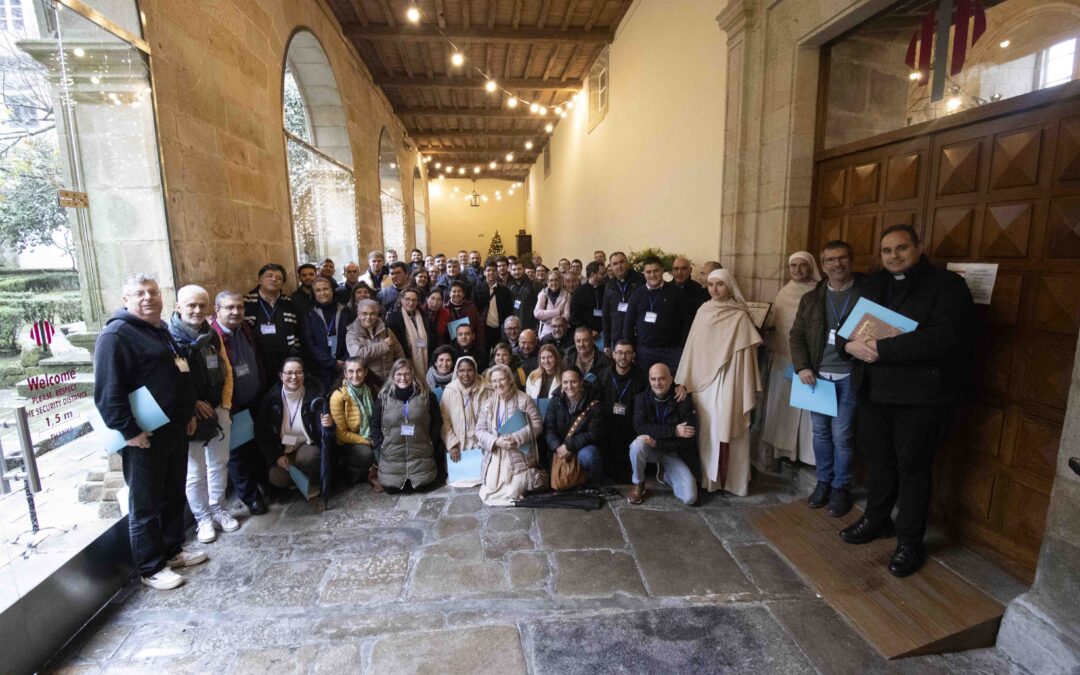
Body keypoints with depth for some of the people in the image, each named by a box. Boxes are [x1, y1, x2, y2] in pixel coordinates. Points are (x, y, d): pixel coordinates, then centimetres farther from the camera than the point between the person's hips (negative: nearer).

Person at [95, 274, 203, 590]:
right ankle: (151, 569, 19)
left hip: (175, 431, 9)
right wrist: (129, 431, -21)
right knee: (146, 505, 6)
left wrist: (189, 414, 19)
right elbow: (108, 392, -20)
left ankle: (173, 550, 35)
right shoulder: (117, 334, -14)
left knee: (174, 496, 19)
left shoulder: (162, 330, 15)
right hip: (144, 437, -9)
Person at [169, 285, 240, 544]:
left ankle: (218, 509, 31)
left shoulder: (213, 336, 6)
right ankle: (203, 518, 21)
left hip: (217, 411, 5)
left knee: (219, 465, 15)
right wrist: (193, 404, -14)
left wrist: (225, 405, 3)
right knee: (195, 472, 5)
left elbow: (226, 372, 11)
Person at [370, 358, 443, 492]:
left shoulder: (426, 395, -3)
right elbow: (375, 424, 6)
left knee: (424, 485, -4)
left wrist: (432, 446, -2)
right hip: (392, 455, 1)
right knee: (390, 487, -3)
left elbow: (436, 422, 2)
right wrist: (381, 447, -1)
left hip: (421, 454, -1)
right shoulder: (384, 397, -1)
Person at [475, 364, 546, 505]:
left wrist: (516, 438, -20)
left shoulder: (524, 400, -5)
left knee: (515, 491, -14)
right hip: (496, 455, 4)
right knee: (491, 489, -6)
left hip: (520, 455, -4)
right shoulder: (487, 404, 7)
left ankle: (532, 476, 19)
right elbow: (480, 431, 3)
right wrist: (496, 441, -16)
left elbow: (537, 425, -9)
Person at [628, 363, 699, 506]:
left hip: (674, 453, 0)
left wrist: (657, 443, -29)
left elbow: (688, 440, -18)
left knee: (689, 498, -15)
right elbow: (639, 427, -23)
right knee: (638, 443, -36)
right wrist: (673, 430, -31)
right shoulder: (642, 398, -10)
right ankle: (638, 484, -7)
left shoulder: (684, 401, -15)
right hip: (651, 448, 0)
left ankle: (665, 472, 17)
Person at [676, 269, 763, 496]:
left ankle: (729, 479, 13)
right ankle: (707, 477, 21)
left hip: (729, 382, -4)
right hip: (704, 380, 4)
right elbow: (693, 348, 8)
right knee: (706, 431, 9)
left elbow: (746, 353, -5)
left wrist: (748, 391, -6)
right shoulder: (703, 312, 6)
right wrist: (685, 381, 6)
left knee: (727, 431, 0)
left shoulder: (740, 317, -5)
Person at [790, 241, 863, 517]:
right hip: (817, 375, 4)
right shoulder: (811, 299, 7)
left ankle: (841, 488, 20)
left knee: (841, 436, 1)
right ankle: (823, 481, 29)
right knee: (820, 433, 13)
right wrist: (802, 367, -4)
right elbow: (797, 335, 8)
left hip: (849, 377, -3)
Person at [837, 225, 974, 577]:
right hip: (872, 389, 5)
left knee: (912, 465, 4)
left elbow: (944, 338, -22)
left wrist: (881, 348, -24)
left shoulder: (946, 284, -7)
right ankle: (876, 519, 36)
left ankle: (910, 542, 20)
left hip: (920, 393, -5)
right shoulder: (873, 284, 12)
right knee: (878, 458, 17)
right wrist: (851, 345, -12)